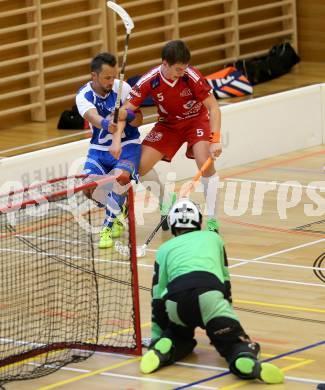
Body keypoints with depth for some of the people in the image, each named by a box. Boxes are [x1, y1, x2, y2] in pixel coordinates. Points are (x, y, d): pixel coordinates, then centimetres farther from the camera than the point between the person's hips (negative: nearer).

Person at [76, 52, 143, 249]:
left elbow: (139, 121, -11)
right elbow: (93, 117, -34)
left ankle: (108, 228, -17)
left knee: (119, 177, -33)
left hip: (127, 146, -2)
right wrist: (106, 124, -58)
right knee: (89, 186, -19)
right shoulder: (84, 96, -12)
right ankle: (118, 210, 14)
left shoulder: (122, 88, -13)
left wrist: (128, 116, -35)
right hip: (99, 149, 2)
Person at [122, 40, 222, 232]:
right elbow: (125, 111, -19)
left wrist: (215, 141, -32)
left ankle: (212, 219, -15)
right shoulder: (149, 81, -24)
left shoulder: (191, 76, -28)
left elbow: (213, 107, -22)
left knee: (205, 162, -28)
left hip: (197, 120, -3)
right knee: (140, 166, -8)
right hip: (168, 124, 3)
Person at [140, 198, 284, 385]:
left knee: (180, 336, 30)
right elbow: (226, 280, 36)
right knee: (234, 339, 3)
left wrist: (156, 336, 36)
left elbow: (158, 297, 28)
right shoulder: (213, 238, 33)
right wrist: (227, 318, 46)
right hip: (209, 296, -2)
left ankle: (164, 349, -3)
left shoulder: (165, 249, 31)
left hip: (175, 300, 2)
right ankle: (246, 361, -32)